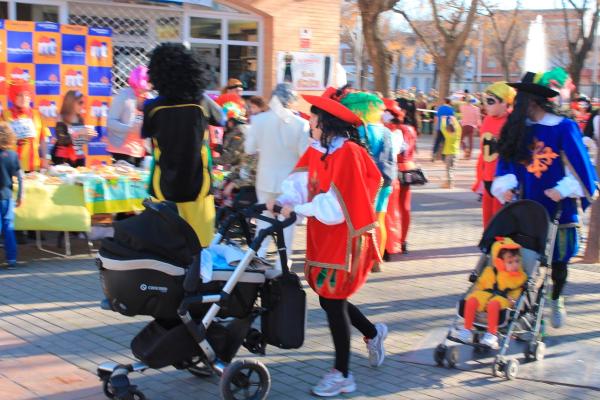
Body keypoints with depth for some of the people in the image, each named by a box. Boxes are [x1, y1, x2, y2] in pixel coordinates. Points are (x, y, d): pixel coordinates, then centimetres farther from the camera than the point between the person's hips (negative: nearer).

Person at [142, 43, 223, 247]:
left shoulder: (153, 107, -9)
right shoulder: (201, 103, -6)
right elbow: (221, 118, 15)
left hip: (164, 188, 0)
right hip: (197, 187, 0)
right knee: (201, 245, 7)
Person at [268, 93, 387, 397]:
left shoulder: (348, 154, -19)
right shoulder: (316, 150, 8)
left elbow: (337, 204, -23)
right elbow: (300, 182, -1)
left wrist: (297, 210, -23)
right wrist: (283, 199, -19)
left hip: (345, 239, -8)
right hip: (323, 237, 8)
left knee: (333, 302, -3)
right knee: (329, 298, 14)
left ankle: (342, 375, 10)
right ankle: (373, 333, 40)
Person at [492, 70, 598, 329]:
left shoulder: (565, 128, -10)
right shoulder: (521, 129, 3)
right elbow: (507, 160, 5)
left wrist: (565, 190, -19)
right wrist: (505, 186, -10)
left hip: (558, 209, -3)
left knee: (558, 260, 11)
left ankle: (556, 300, 34)